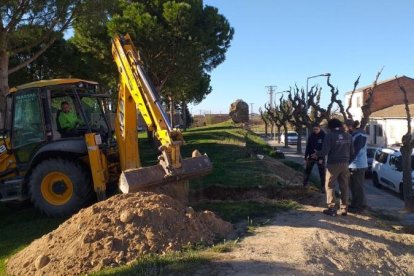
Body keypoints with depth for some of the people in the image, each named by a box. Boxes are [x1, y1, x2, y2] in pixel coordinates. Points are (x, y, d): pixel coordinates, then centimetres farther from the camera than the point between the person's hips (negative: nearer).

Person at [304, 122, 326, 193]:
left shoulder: (323, 136, -8)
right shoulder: (311, 136, 1)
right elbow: (308, 147, 3)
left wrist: (321, 158, -17)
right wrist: (306, 157, 0)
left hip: (320, 158, -3)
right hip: (311, 157, 3)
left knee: (322, 173, 2)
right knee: (307, 171, 10)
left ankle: (323, 187, 9)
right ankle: (304, 185, 21)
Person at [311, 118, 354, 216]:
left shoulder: (329, 135, -10)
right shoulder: (348, 136, 7)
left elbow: (325, 151, -14)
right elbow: (352, 151, 10)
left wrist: (316, 154, 4)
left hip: (333, 164, -5)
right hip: (345, 163, 5)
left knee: (330, 186, 4)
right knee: (344, 186, 11)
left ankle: (331, 209, 3)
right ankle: (344, 208, 15)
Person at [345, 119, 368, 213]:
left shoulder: (359, 136, -15)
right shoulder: (353, 135, 12)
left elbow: (355, 151, -21)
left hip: (358, 165, -9)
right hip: (353, 165, 9)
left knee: (358, 186, 0)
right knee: (353, 186, 16)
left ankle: (360, 206, 9)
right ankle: (354, 204, 27)